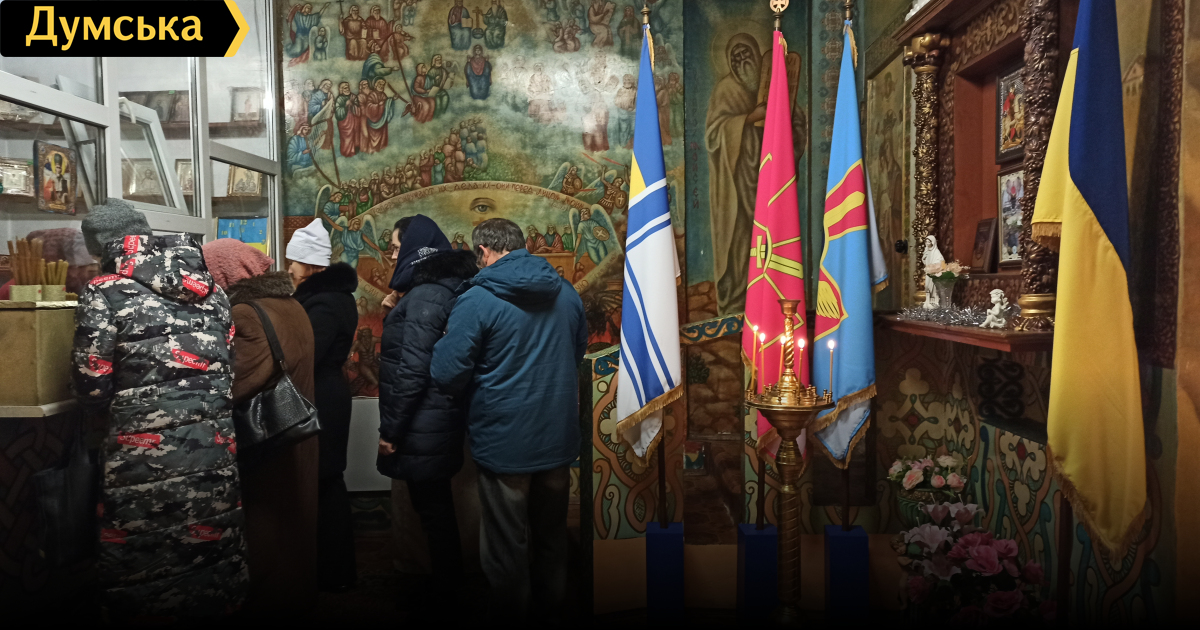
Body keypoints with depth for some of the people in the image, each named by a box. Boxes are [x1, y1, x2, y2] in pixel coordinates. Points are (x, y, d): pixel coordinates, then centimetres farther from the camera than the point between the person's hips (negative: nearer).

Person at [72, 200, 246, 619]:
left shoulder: (104, 293, -5)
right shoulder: (208, 287, 10)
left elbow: (92, 388, -5)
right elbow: (229, 367, 9)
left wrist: (117, 415, 14)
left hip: (143, 463, -4)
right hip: (213, 455, 5)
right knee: (209, 556, 14)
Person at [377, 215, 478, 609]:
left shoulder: (425, 295, -19)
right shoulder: (445, 287, 10)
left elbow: (412, 370, -21)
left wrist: (389, 430, -16)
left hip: (422, 426, -9)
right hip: (440, 418, 9)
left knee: (430, 506, 3)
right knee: (437, 502, 20)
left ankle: (443, 594, 17)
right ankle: (450, 578, 34)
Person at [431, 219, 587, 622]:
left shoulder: (478, 300, -16)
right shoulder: (566, 294, 3)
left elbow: (447, 374, -15)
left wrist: (474, 389, 5)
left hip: (504, 441, -5)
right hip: (559, 437, 6)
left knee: (507, 547, 10)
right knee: (552, 537, 21)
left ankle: (511, 614, 24)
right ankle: (551, 610, 36)